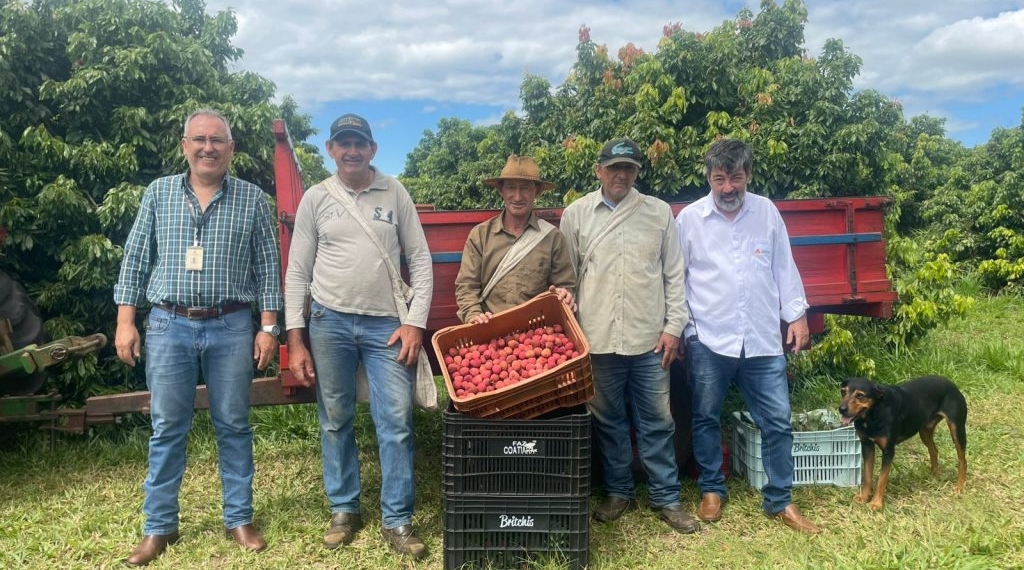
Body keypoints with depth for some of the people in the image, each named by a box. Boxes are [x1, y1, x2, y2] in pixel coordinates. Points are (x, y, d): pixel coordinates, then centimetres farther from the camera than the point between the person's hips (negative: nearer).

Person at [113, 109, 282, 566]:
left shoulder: (252, 199, 2)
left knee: (233, 426, 8)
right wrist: (125, 321, 1)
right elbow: (135, 260, 6)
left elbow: (268, 267, 2)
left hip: (231, 328, -1)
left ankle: (239, 518, 22)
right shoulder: (158, 193, 6)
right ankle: (159, 526, 22)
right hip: (169, 326, 1)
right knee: (167, 429, 9)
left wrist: (268, 326, -3)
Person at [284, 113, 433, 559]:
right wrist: (295, 339, -1)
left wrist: (415, 322, -5)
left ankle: (396, 520, 12)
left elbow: (420, 260, 4)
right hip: (330, 321, 1)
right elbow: (297, 272, 5)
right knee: (335, 421, 10)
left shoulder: (395, 193, 4)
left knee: (396, 422, -1)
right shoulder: (316, 198, 4)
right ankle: (344, 509, 27)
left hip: (387, 323, -1)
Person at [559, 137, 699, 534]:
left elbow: (674, 274, 6)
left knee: (656, 421, 7)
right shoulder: (576, 214, 5)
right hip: (597, 339, 0)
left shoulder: (659, 212, 5)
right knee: (608, 420, 11)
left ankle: (666, 498, 20)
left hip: (649, 338, 0)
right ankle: (619, 492, 27)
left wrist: (673, 327, -1)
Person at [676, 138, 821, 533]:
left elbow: (784, 267, 9)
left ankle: (780, 501, 22)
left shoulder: (767, 211, 4)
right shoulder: (689, 218, -3)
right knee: (706, 418, 11)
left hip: (763, 339, 2)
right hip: (708, 340, -1)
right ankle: (712, 490, 30)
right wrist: (679, 327, 2)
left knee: (778, 422, 6)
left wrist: (797, 314, 7)